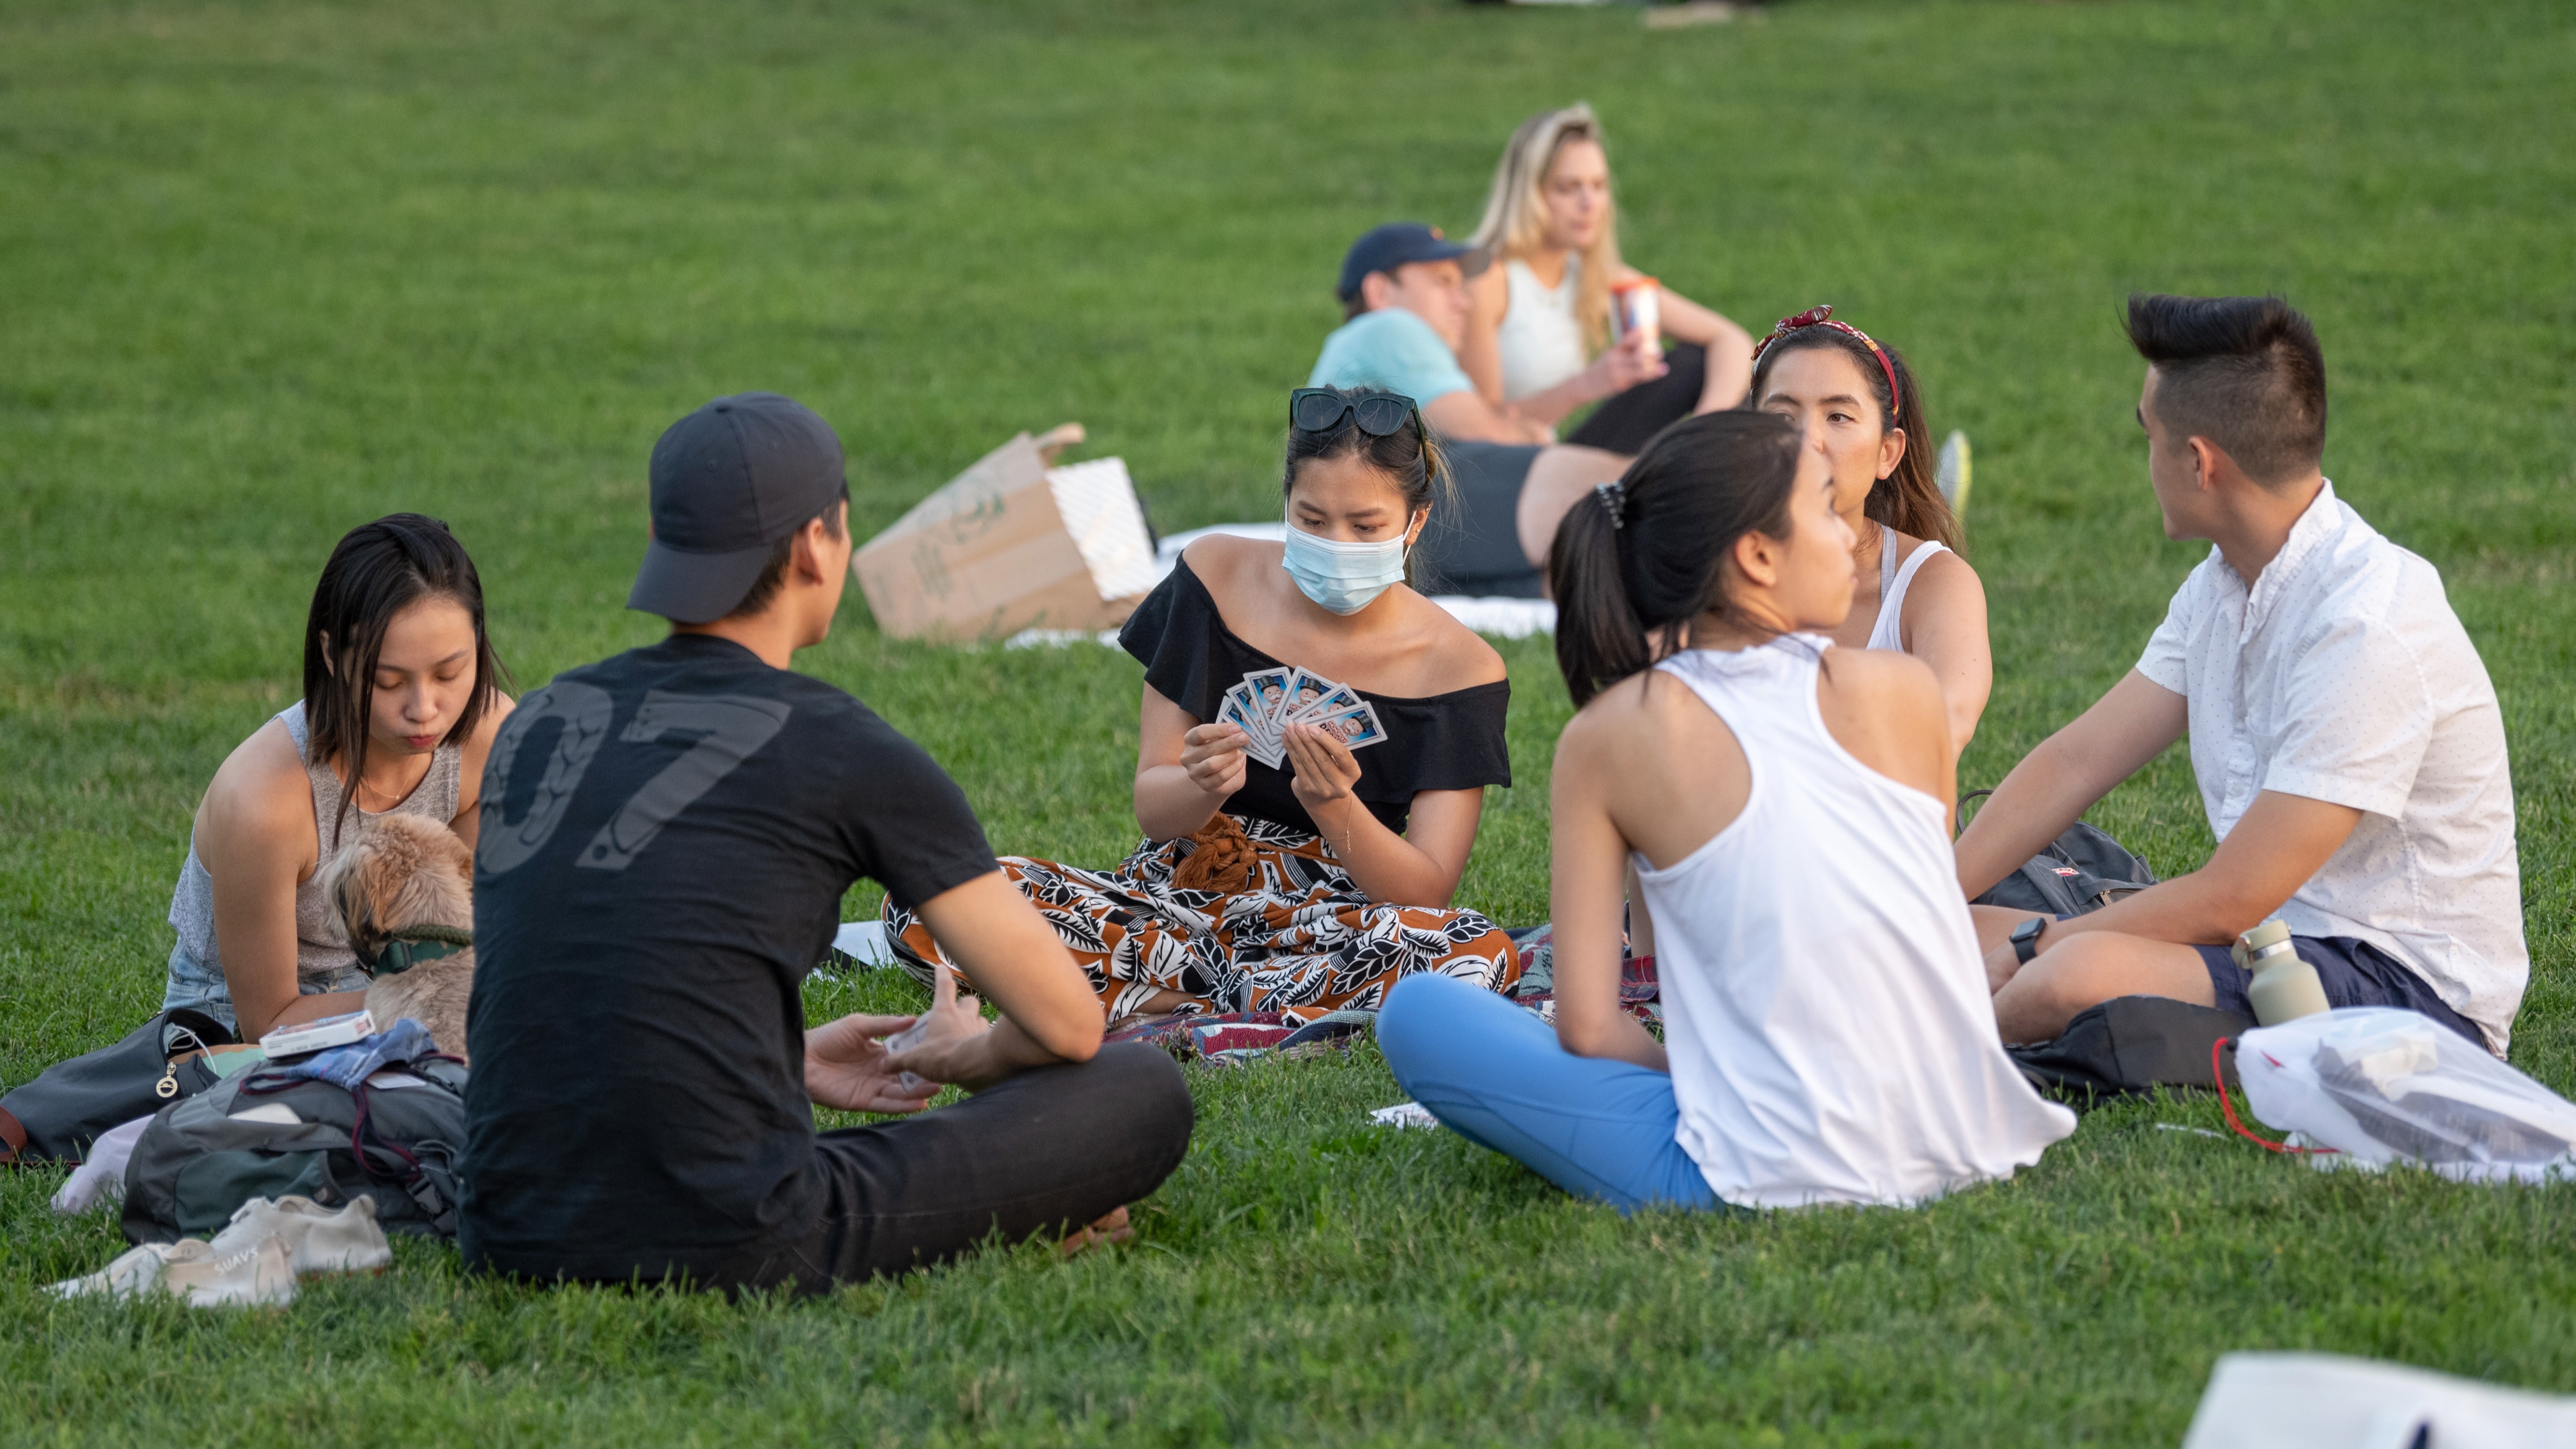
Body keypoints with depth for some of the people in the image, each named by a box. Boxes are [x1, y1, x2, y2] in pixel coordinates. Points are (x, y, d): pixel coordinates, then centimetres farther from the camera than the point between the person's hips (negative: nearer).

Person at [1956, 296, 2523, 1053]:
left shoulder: (2367, 624, -23)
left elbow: (2230, 900, -22)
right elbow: (2076, 761, 11)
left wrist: (2031, 948, -12)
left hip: (2409, 986, -9)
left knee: (2077, 978, -30)